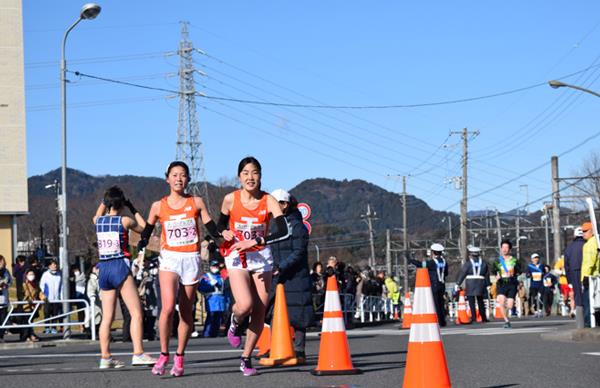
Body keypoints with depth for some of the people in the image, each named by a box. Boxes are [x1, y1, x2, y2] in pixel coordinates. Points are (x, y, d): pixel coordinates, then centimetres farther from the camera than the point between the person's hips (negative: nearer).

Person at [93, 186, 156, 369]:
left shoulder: (98, 221, 8)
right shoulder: (125, 220, -5)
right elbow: (144, 228, 12)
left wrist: (105, 201, 31)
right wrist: (133, 209, 16)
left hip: (103, 268, 6)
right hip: (120, 266, -6)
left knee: (107, 316, 9)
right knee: (136, 313, -6)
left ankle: (105, 357, 9)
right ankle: (138, 354, -15)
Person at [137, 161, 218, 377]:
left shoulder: (196, 203, 4)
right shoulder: (158, 206, 4)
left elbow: (211, 227, 6)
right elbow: (147, 232, 15)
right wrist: (141, 248, -1)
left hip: (191, 260, 1)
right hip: (169, 258, -1)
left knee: (186, 311, 5)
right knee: (168, 307, -19)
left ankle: (179, 358, 16)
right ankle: (164, 354, -5)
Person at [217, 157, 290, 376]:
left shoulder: (268, 201, -10)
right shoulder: (230, 199, -8)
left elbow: (283, 231, -22)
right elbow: (221, 223, 11)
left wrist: (255, 241, -32)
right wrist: (225, 233, -12)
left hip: (261, 256, 1)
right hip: (236, 257, -1)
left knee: (260, 311, 1)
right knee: (245, 305, -22)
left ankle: (246, 359, 16)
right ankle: (234, 325, 16)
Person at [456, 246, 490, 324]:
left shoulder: (467, 263, -1)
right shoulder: (484, 263, 12)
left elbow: (462, 274, -4)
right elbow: (487, 275, 11)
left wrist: (458, 284, -2)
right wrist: (487, 285, 14)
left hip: (470, 284, -4)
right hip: (481, 284, 4)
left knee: (471, 302, -3)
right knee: (480, 302, 13)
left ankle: (474, 317, -12)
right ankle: (483, 318, 16)